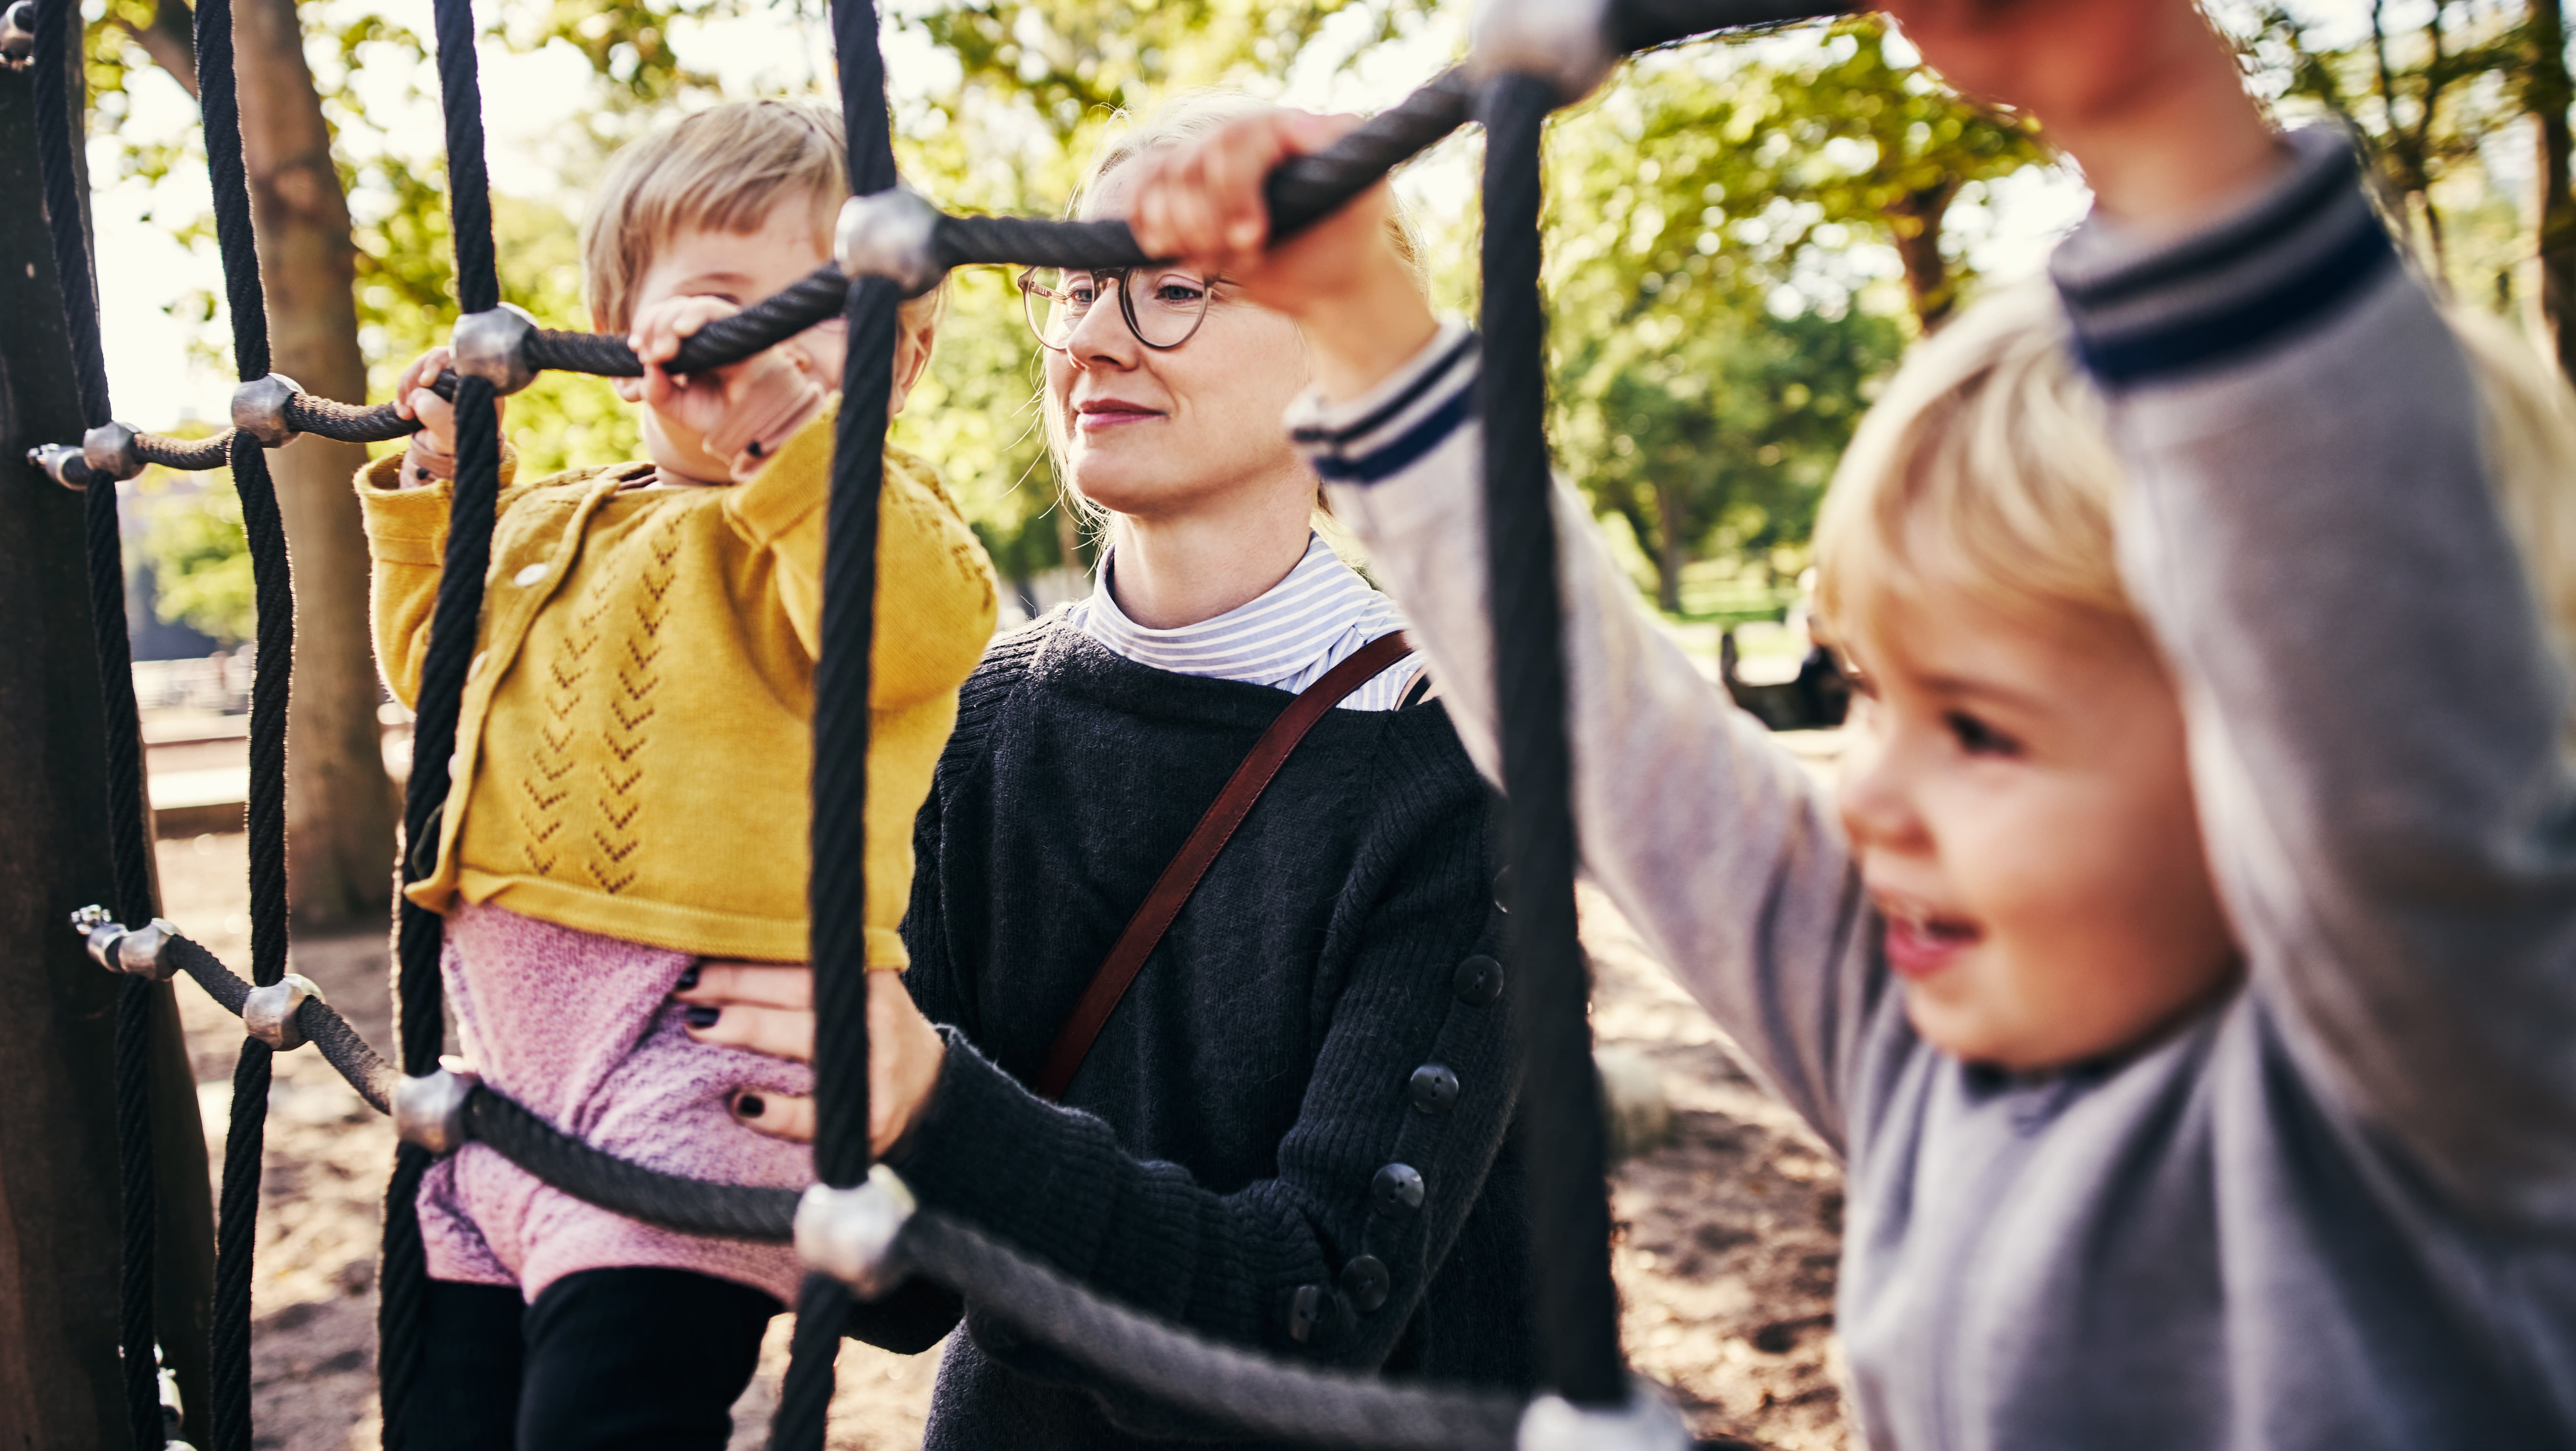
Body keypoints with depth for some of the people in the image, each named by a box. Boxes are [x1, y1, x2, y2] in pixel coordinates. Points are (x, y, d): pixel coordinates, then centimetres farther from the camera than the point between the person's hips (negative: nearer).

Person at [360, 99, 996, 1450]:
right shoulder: (554, 525, 19)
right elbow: (435, 660, 34)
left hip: (708, 1034, -8)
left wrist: (787, 418, -30)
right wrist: (432, 484, 24)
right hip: (508, 1026, 8)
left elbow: (918, 629, -27)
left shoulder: (867, 508, -4)